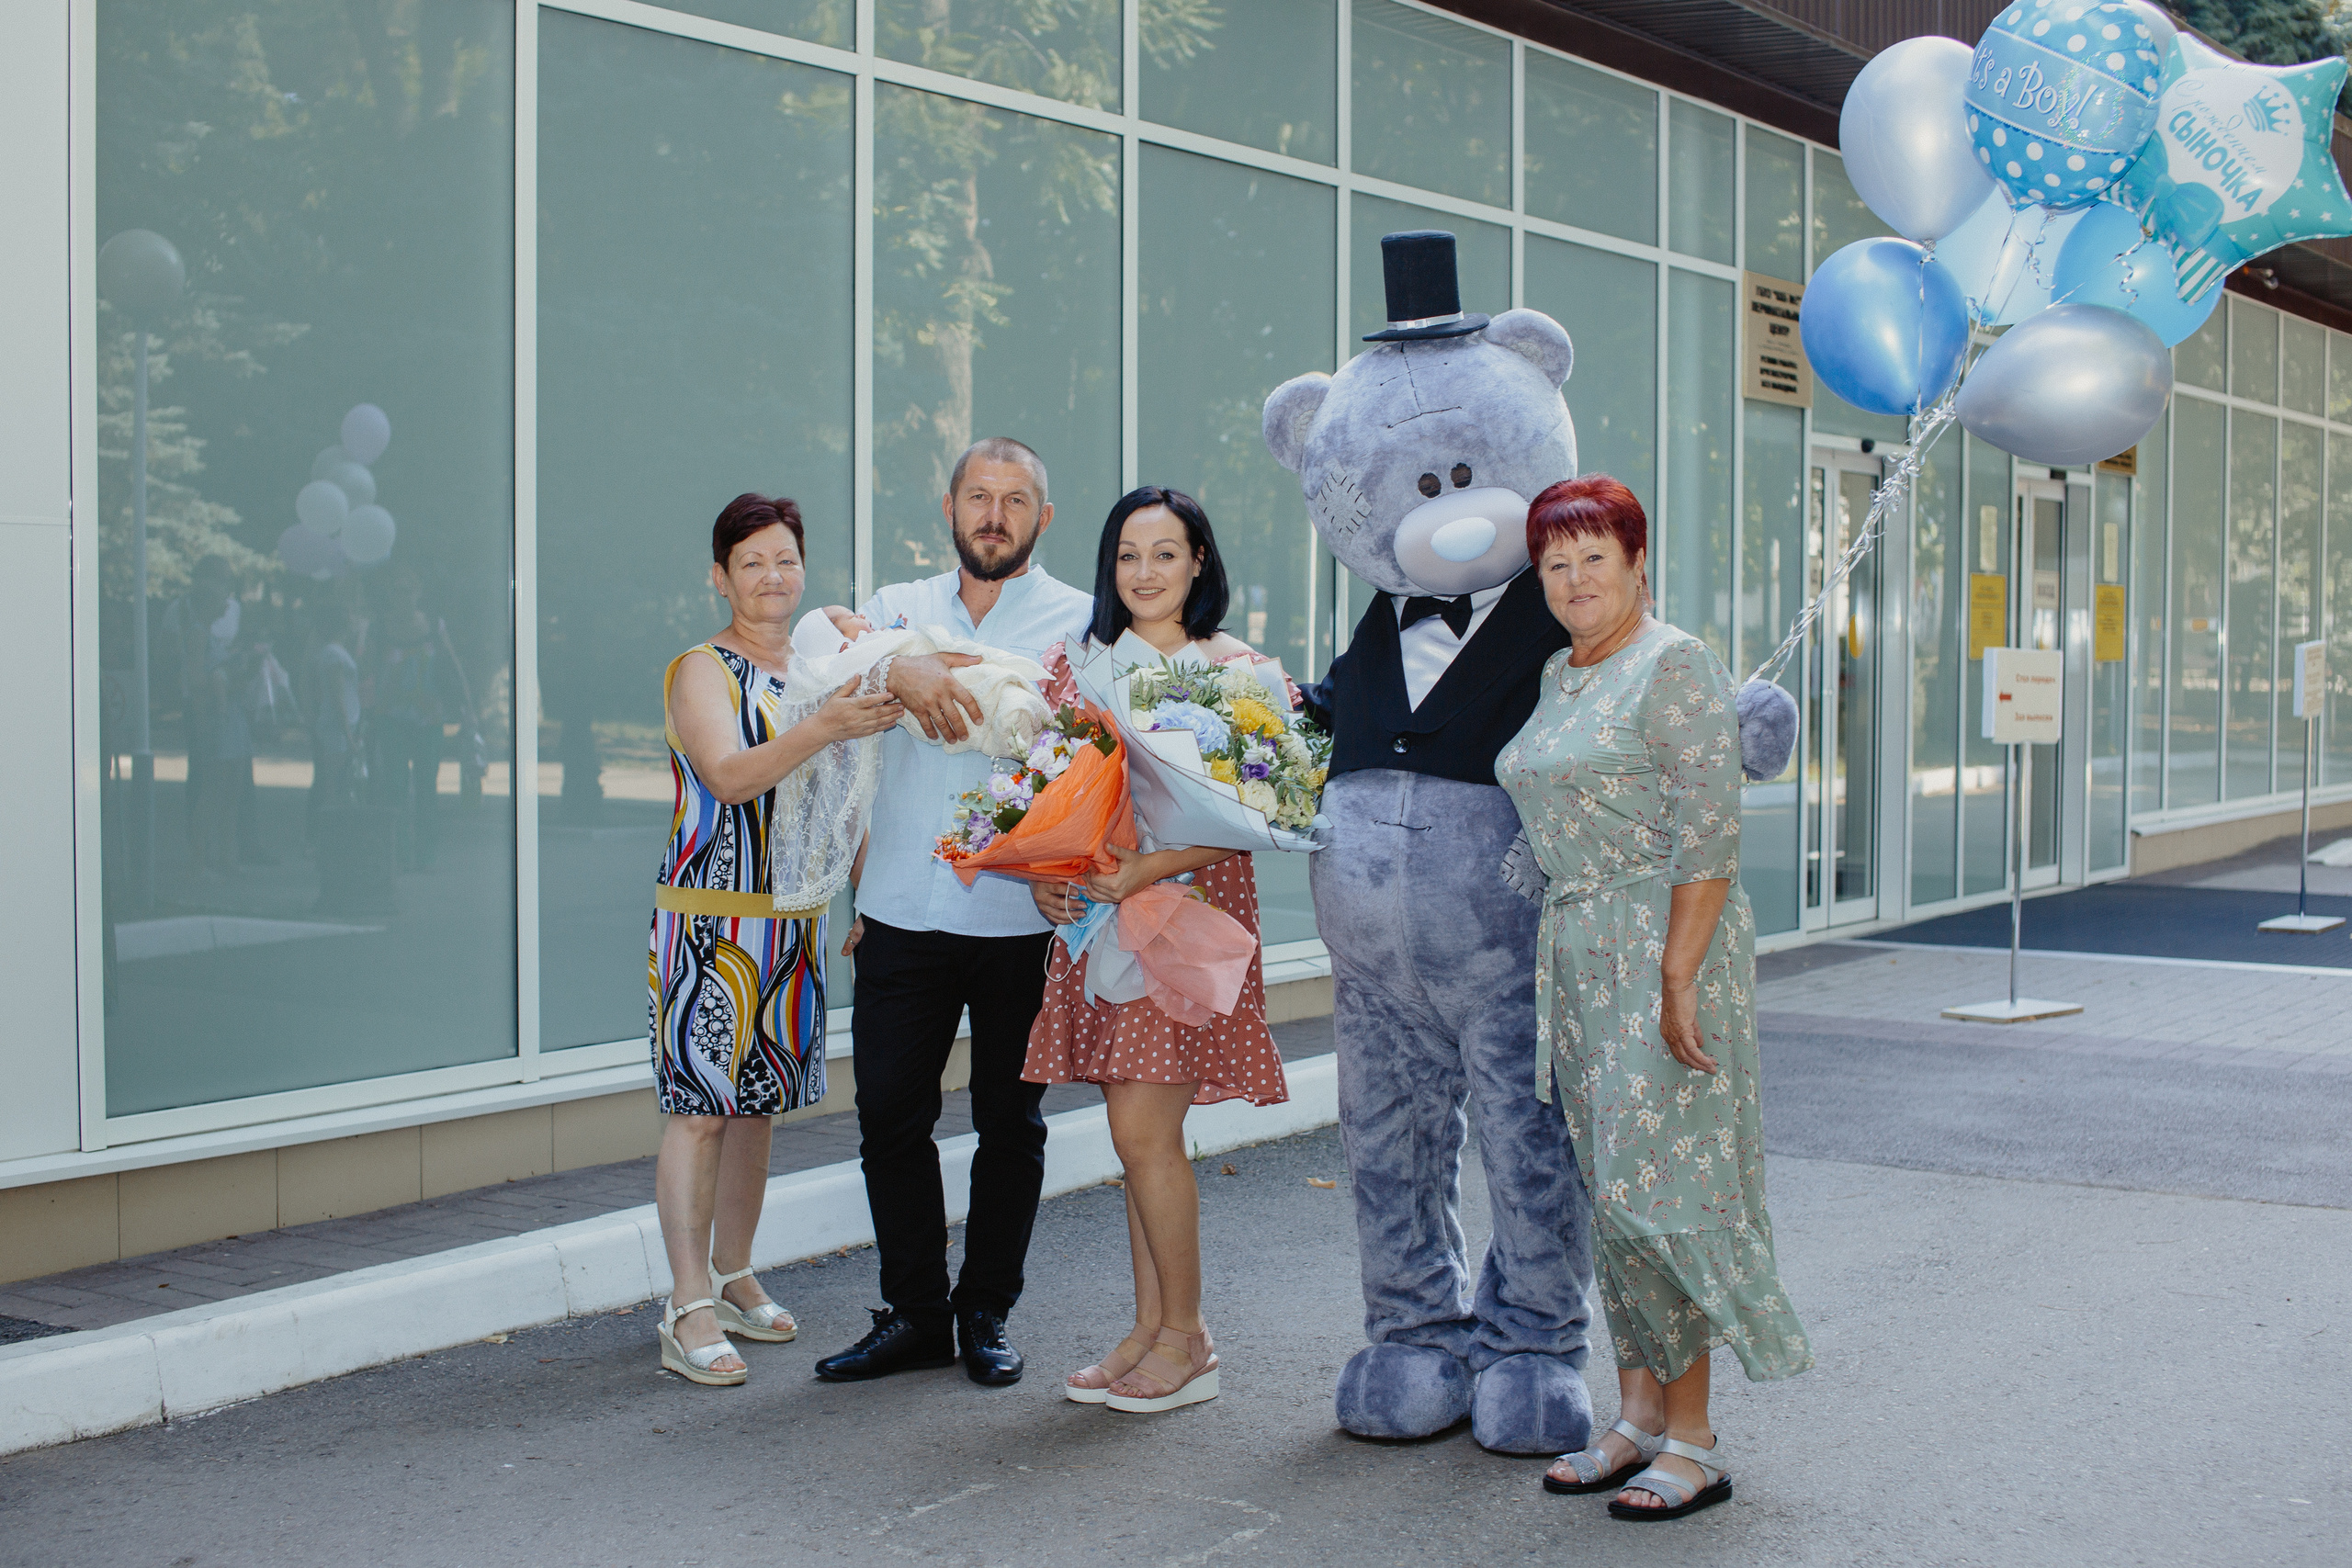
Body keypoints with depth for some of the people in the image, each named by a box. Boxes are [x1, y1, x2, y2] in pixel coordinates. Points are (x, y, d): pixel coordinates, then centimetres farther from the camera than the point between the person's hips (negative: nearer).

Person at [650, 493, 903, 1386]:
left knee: (757, 1101, 12)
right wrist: (826, 726, -31)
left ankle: (733, 1278, 24)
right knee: (699, 1105, -7)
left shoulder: (820, 672, 14)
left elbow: (838, 799, 22)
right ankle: (689, 1311, -4)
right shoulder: (703, 671, -5)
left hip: (795, 921, 6)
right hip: (710, 917, -6)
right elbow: (730, 776, -21)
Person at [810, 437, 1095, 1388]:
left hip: (1020, 918, -2)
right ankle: (914, 1312, 16)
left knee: (1010, 1123, 6)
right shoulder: (899, 610, 13)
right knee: (889, 1114, 3)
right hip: (903, 911, 2)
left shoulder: (1079, 620, 5)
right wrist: (898, 672, -26)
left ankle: (987, 1312, 20)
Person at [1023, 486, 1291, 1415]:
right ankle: (1151, 1330, 17)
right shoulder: (1079, 662, 12)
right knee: (1142, 1134, 9)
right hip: (1096, 913, 5)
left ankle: (1186, 1338, 5)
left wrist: (1148, 869, -21)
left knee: (1144, 1129, -9)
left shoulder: (1233, 665, -3)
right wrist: (1040, 872, -4)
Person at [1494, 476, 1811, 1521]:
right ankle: (1638, 1416, 16)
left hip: (1667, 943, -8)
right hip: (1579, 949, 8)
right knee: (1611, 1187, 9)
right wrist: (1564, 955, 16)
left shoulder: (1674, 667, -10)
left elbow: (1708, 837, -17)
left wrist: (1677, 979, -22)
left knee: (1657, 1182, -8)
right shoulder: (1559, 677, 16)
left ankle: (1693, 1444, 0)